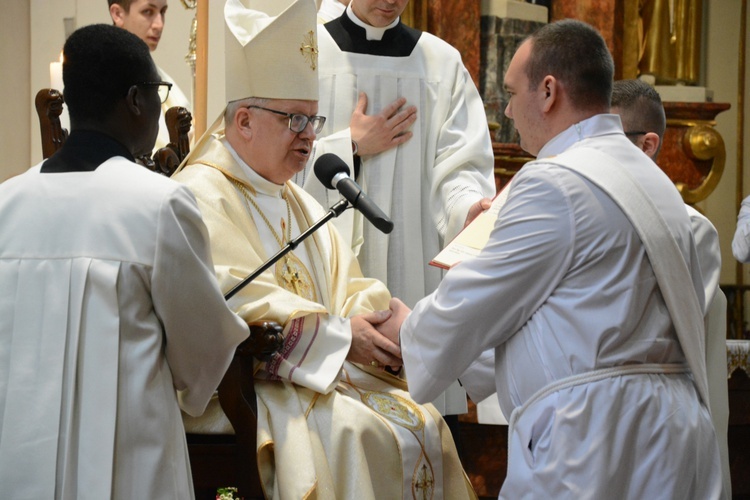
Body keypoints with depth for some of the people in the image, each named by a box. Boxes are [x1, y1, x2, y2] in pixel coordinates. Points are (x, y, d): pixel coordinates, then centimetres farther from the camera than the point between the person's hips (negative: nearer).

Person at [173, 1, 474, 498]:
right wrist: (340, 336, -17)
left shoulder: (297, 202, 22)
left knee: (422, 422, -10)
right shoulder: (203, 196, -8)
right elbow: (241, 303, -19)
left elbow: (345, 284, 16)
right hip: (240, 384, -8)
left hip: (325, 371, 9)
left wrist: (389, 325, -6)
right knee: (349, 431, -29)